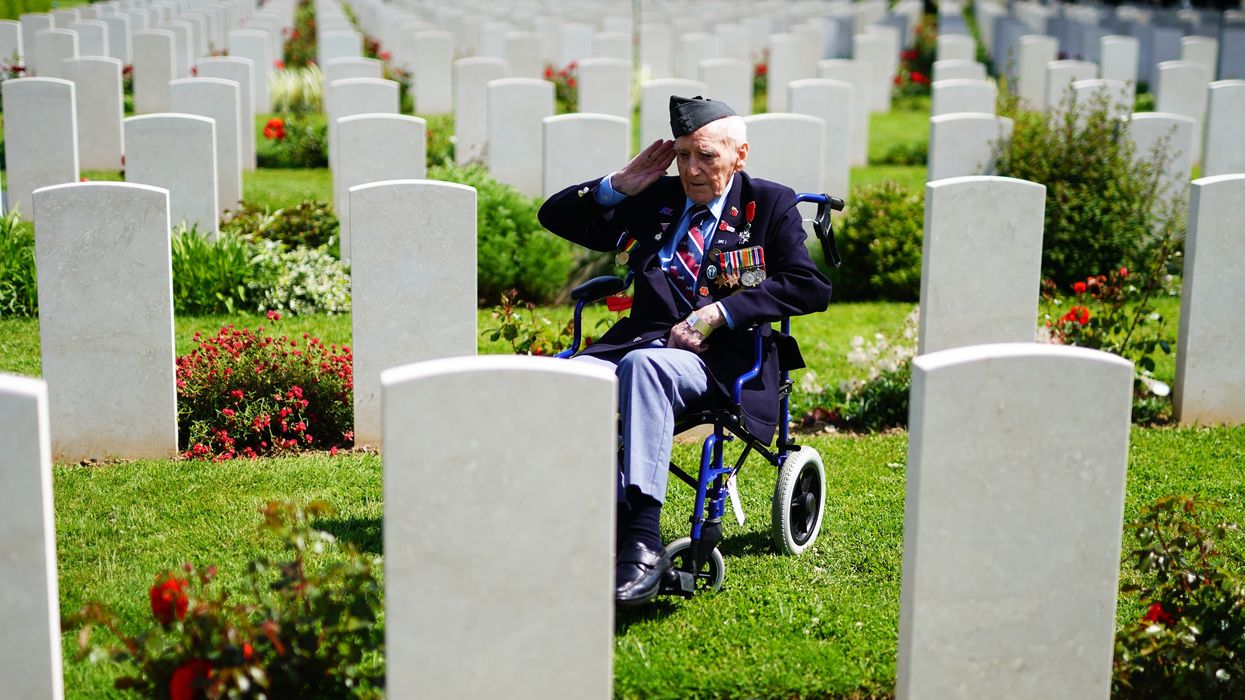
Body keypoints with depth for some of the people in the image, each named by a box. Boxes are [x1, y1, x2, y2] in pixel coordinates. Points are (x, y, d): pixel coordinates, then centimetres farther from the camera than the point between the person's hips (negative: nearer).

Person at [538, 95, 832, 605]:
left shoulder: (769, 205, 11)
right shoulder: (652, 201, 21)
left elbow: (811, 287, -4)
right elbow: (556, 216, 24)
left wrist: (717, 314, -14)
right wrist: (621, 183, 9)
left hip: (723, 357, -4)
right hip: (640, 342, 5)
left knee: (644, 364, -38)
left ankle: (643, 538, -46)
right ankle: (614, 525, -33)